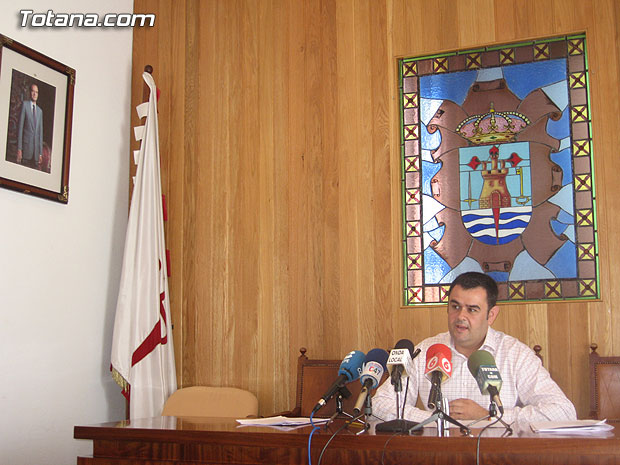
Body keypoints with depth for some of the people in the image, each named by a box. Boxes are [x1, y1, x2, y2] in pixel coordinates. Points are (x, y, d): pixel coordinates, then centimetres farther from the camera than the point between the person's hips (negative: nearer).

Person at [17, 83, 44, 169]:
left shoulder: (40, 110, 17)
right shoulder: (25, 104, 3)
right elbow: (20, 126, -3)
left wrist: (40, 152, 9)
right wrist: (19, 148, -10)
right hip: (26, 147, -4)